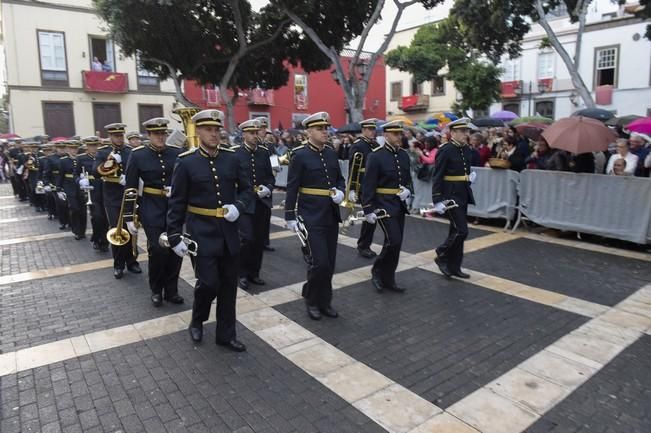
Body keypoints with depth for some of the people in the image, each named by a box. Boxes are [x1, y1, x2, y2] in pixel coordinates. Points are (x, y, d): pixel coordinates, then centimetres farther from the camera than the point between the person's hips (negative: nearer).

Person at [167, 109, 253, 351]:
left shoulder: (231, 157, 2)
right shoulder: (186, 162, -7)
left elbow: (247, 189, 10)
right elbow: (176, 203, -4)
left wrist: (238, 206, -11)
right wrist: (175, 236, -8)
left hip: (229, 231, 4)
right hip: (202, 232, -3)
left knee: (229, 284, 9)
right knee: (208, 282, -6)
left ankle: (226, 334, 25)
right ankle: (197, 321, 27)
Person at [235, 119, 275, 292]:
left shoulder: (264, 152, 8)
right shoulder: (235, 153, -5)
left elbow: (270, 176, 10)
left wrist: (268, 188, -8)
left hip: (263, 202, 4)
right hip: (244, 203, -4)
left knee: (260, 239, 9)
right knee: (247, 239, -8)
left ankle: (254, 273, 24)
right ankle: (243, 274, 11)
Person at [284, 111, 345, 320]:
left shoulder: (331, 154, 9)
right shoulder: (299, 156, -8)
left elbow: (340, 179, 18)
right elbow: (292, 188, -8)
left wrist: (340, 192, -4)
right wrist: (290, 216, -10)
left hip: (331, 216, 6)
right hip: (311, 217, -6)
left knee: (329, 262, 11)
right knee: (319, 262, -8)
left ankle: (324, 301, 26)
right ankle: (312, 300, 15)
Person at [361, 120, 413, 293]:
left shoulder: (404, 155, 8)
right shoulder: (376, 156, -11)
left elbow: (408, 179, 17)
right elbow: (368, 185, -14)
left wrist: (408, 190, -5)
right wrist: (368, 210, -17)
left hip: (400, 205, 7)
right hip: (384, 204, -7)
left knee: (396, 244, 9)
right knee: (393, 241, -13)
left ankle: (388, 279, 22)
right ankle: (377, 270, 11)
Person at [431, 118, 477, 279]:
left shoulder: (466, 149, 10)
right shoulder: (445, 150, -13)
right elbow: (437, 177, -16)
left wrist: (470, 176, 5)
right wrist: (437, 201, -21)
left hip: (463, 196, 8)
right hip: (450, 196, -8)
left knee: (456, 231, 13)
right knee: (461, 231, -10)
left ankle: (454, 266, 22)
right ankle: (442, 256, 11)